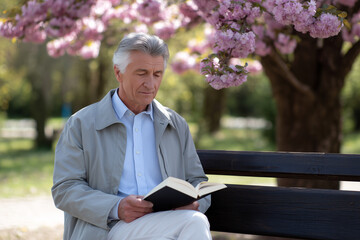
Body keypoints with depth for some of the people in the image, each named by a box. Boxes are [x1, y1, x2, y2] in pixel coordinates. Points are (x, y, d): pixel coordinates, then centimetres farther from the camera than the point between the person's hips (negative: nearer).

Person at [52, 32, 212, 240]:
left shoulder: (177, 125, 22)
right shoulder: (81, 124, 9)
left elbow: (198, 181, 23)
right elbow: (64, 190, 2)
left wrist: (194, 203, -4)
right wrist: (116, 208, -17)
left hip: (169, 221, 4)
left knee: (195, 221, -35)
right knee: (194, 223, -32)